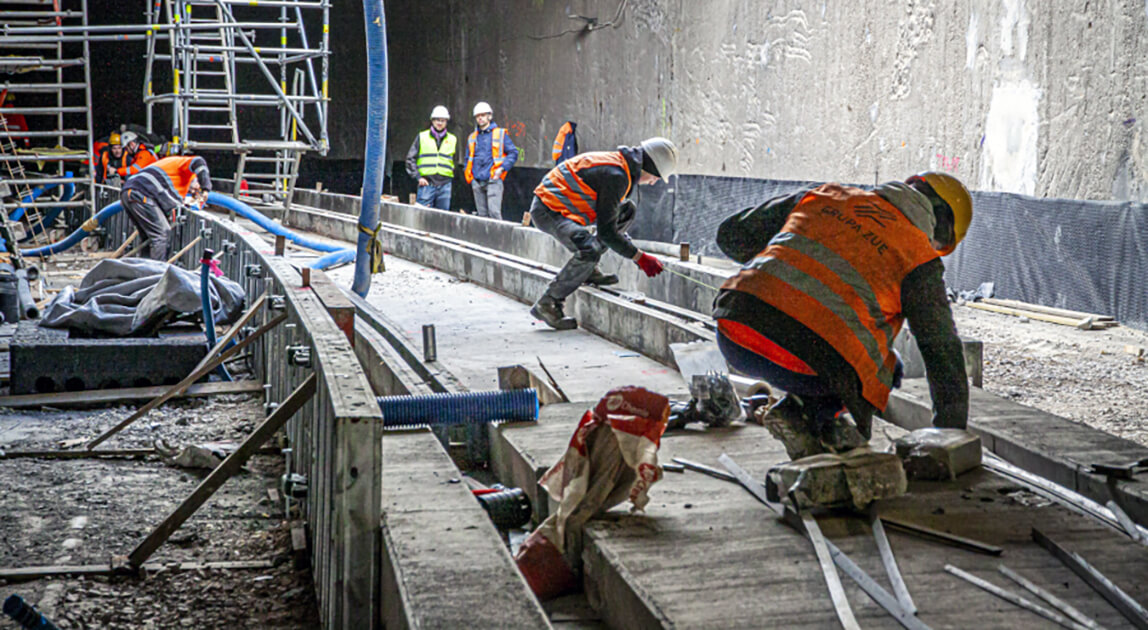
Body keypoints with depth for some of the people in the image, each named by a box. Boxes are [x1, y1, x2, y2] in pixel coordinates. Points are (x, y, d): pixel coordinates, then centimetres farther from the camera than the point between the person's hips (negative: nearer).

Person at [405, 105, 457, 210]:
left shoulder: (453, 140, 14)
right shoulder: (422, 137, 8)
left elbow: (456, 162, 20)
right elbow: (410, 159, 6)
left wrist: (451, 176, 7)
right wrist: (418, 177, -4)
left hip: (445, 185, 2)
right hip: (426, 183, -2)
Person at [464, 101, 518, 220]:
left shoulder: (500, 134, 5)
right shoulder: (472, 138, 19)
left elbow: (513, 153, 2)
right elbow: (468, 159, 26)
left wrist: (502, 168, -10)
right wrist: (469, 176, 9)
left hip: (493, 180, -5)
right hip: (477, 182, 5)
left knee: (494, 211, -17)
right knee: (482, 214, 4)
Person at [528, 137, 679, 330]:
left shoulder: (618, 161, 9)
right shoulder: (615, 175, -22)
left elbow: (609, 220, 23)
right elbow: (606, 231, -21)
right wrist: (639, 257, -16)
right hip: (548, 211, -10)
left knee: (627, 210, 10)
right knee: (590, 250, -31)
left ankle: (589, 270, 8)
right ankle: (547, 304, -18)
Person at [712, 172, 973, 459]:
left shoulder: (823, 196, 23)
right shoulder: (917, 255, 11)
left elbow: (732, 234, 28)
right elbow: (943, 350, 14)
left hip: (733, 338, 6)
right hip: (800, 362, -6)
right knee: (885, 366, 25)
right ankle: (806, 411, 2)